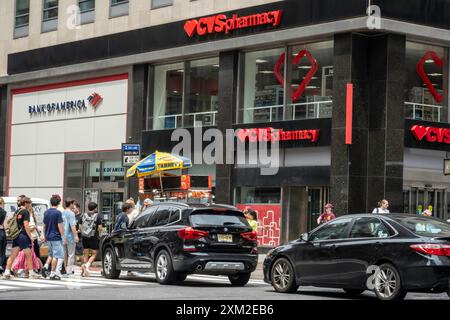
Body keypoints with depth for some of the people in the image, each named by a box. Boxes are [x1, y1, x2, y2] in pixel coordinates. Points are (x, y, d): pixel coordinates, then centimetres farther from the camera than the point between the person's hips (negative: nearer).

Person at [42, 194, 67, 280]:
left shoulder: (46, 212, 8)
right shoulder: (57, 213, -13)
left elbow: (44, 225, 14)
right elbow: (59, 226, -14)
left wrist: (45, 236, 24)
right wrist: (64, 237, -10)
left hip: (49, 237, 7)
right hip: (56, 237, -7)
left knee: (53, 256, 15)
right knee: (60, 256, -4)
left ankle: (52, 273, 13)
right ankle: (57, 271, -16)